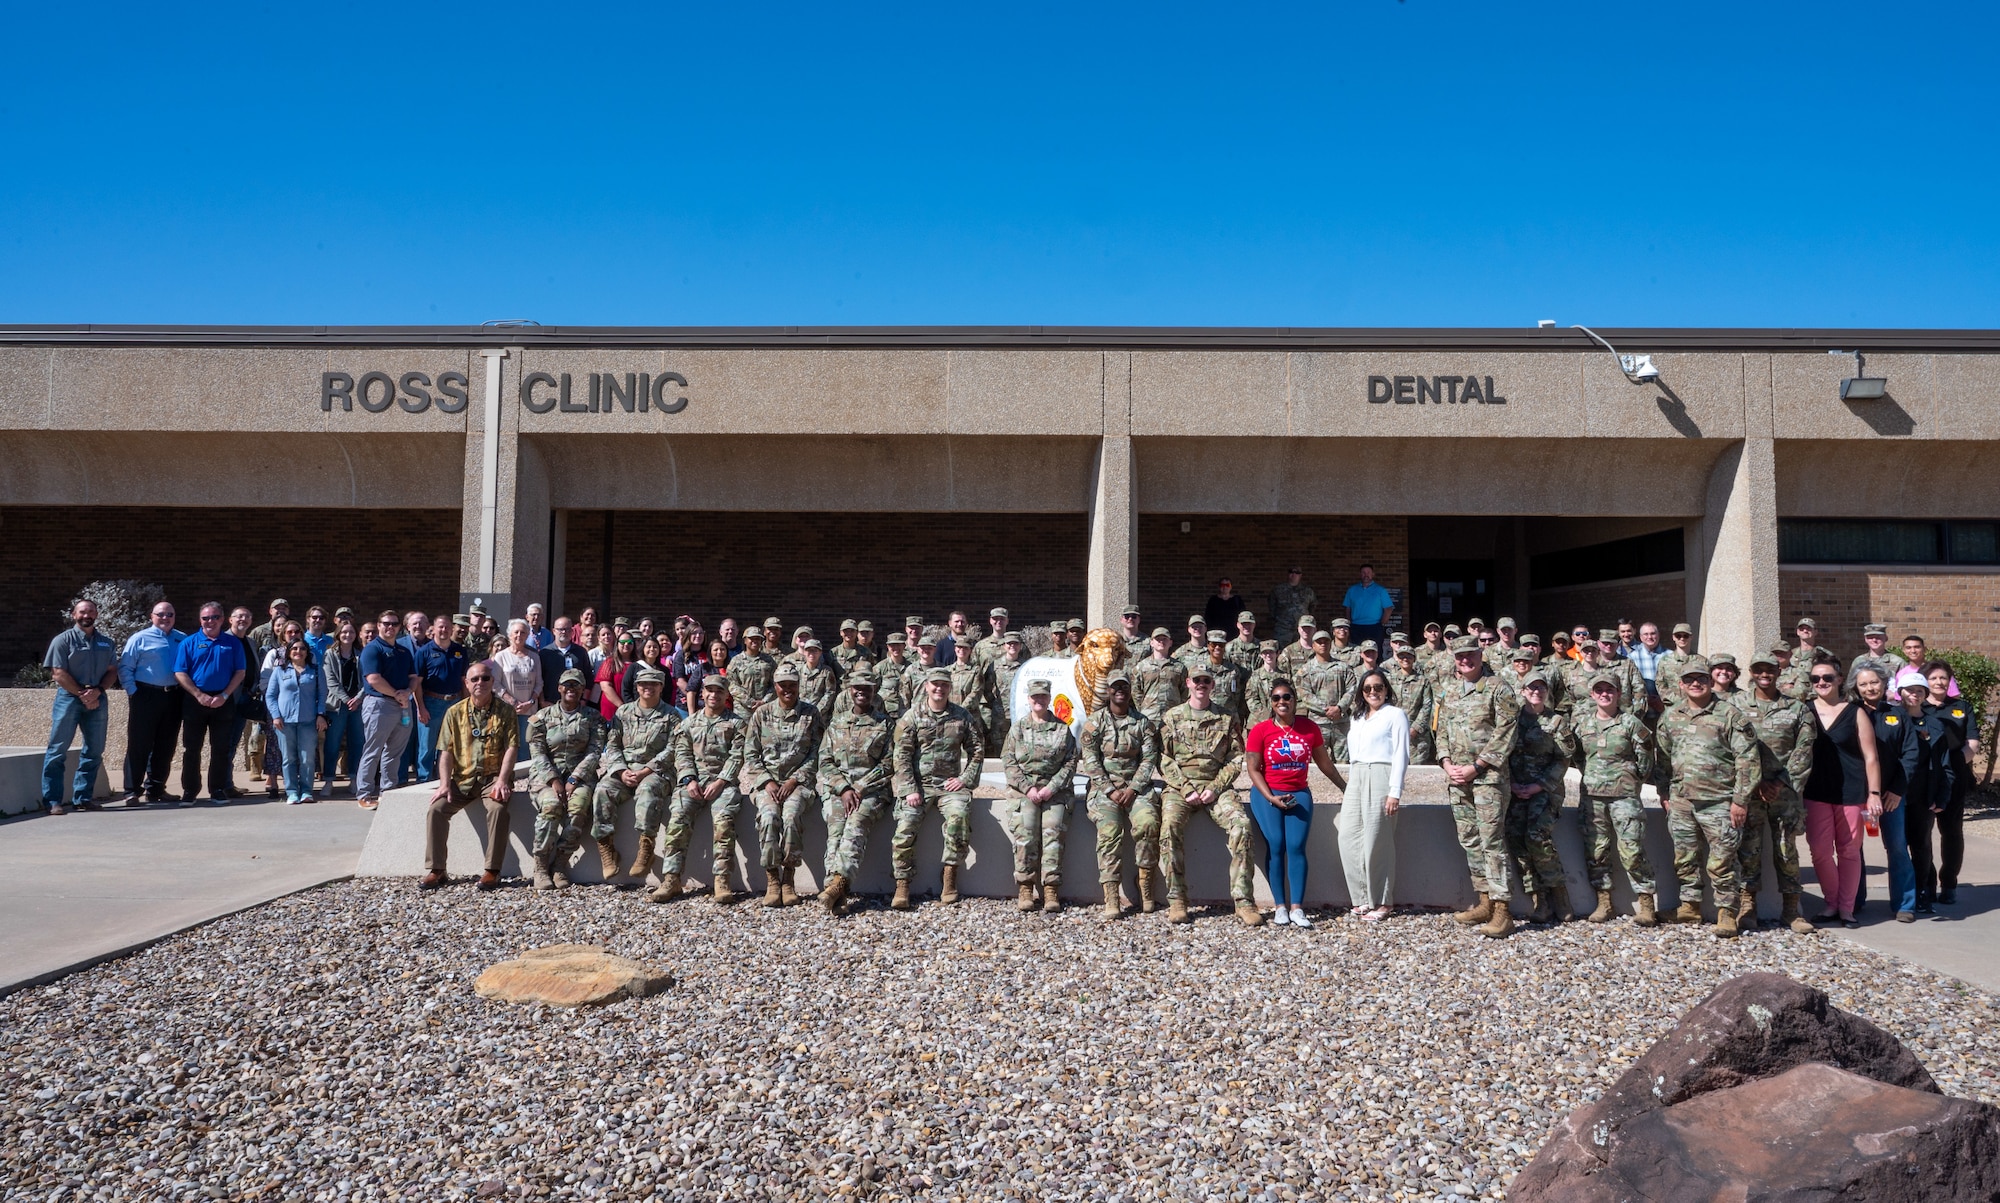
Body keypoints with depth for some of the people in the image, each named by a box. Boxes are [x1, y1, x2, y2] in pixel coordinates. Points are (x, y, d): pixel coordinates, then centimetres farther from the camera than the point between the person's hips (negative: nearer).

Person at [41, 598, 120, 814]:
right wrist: (82, 694, -12)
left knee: (94, 751, 7)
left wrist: (97, 691, -9)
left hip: (96, 700, 4)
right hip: (68, 698, -4)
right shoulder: (63, 640, 0)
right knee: (58, 750, -4)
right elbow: (59, 674, -7)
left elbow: (112, 671, 8)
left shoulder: (106, 643, 12)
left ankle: (83, 797, 16)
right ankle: (52, 800, -2)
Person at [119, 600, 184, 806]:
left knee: (166, 746, 10)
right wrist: (133, 692, -10)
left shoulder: (183, 640, 12)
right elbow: (125, 668, -2)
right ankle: (132, 792, 1)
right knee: (139, 745, -3)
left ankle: (155, 789, 21)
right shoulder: (140, 638, 1)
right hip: (146, 697, -4)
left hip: (172, 698, 4)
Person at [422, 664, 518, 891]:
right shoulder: (455, 712, 7)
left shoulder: (505, 711, 0)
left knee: (498, 808, -31)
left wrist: (502, 781, -18)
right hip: (462, 778, 3)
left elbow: (512, 747, -7)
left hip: (493, 777, -3)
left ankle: (492, 870, -23)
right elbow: (446, 751, 3)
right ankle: (437, 870, -9)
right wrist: (444, 784, -9)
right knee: (437, 808, -19)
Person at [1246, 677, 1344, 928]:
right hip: (1267, 794, -2)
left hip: (1299, 794, 2)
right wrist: (1271, 798, -13)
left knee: (1296, 846, -12)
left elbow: (1324, 762, 15)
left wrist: (1344, 787, 20)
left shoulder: (1310, 728, 3)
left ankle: (1297, 908, -11)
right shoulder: (1260, 731, -5)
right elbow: (1253, 769, -4)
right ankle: (1280, 906, -4)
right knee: (1276, 845, -12)